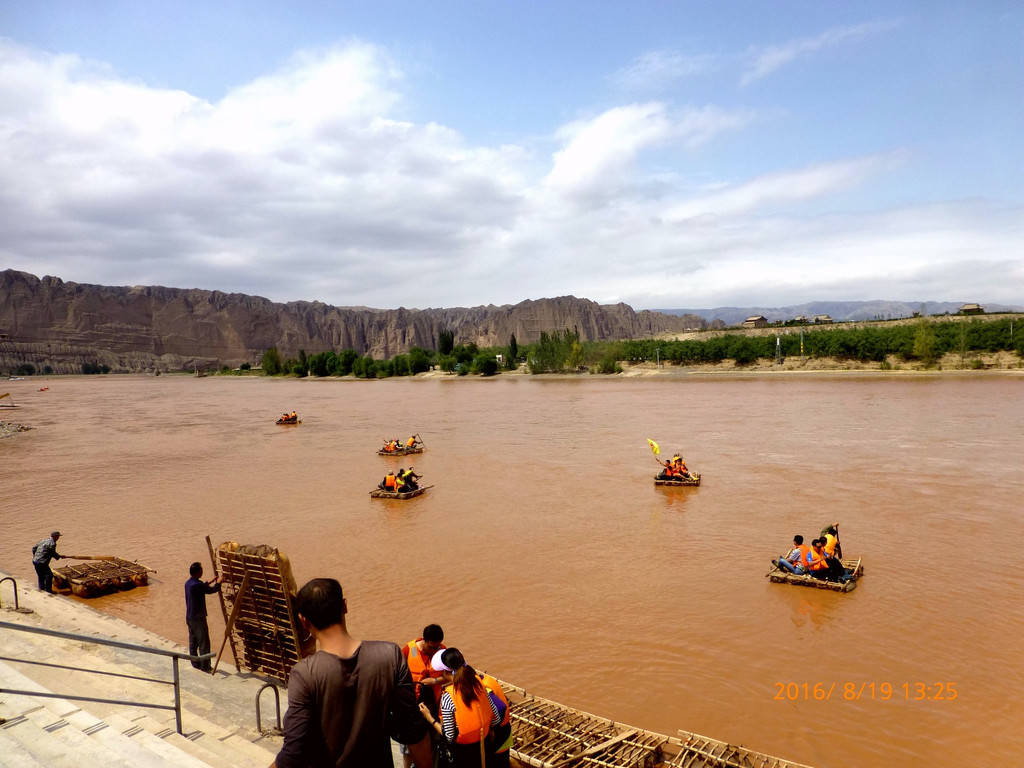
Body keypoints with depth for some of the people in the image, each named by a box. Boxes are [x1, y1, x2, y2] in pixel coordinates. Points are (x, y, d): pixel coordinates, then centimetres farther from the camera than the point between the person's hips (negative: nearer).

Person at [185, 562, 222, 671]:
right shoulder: (197, 584, -23)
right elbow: (211, 590, -11)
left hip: (189, 618, 9)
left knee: (193, 642, 16)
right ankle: (205, 666, 4)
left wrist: (209, 582, 26)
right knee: (204, 643, -1)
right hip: (198, 618, -9)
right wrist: (218, 583, 6)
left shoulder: (188, 583, 4)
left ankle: (195, 663, 26)